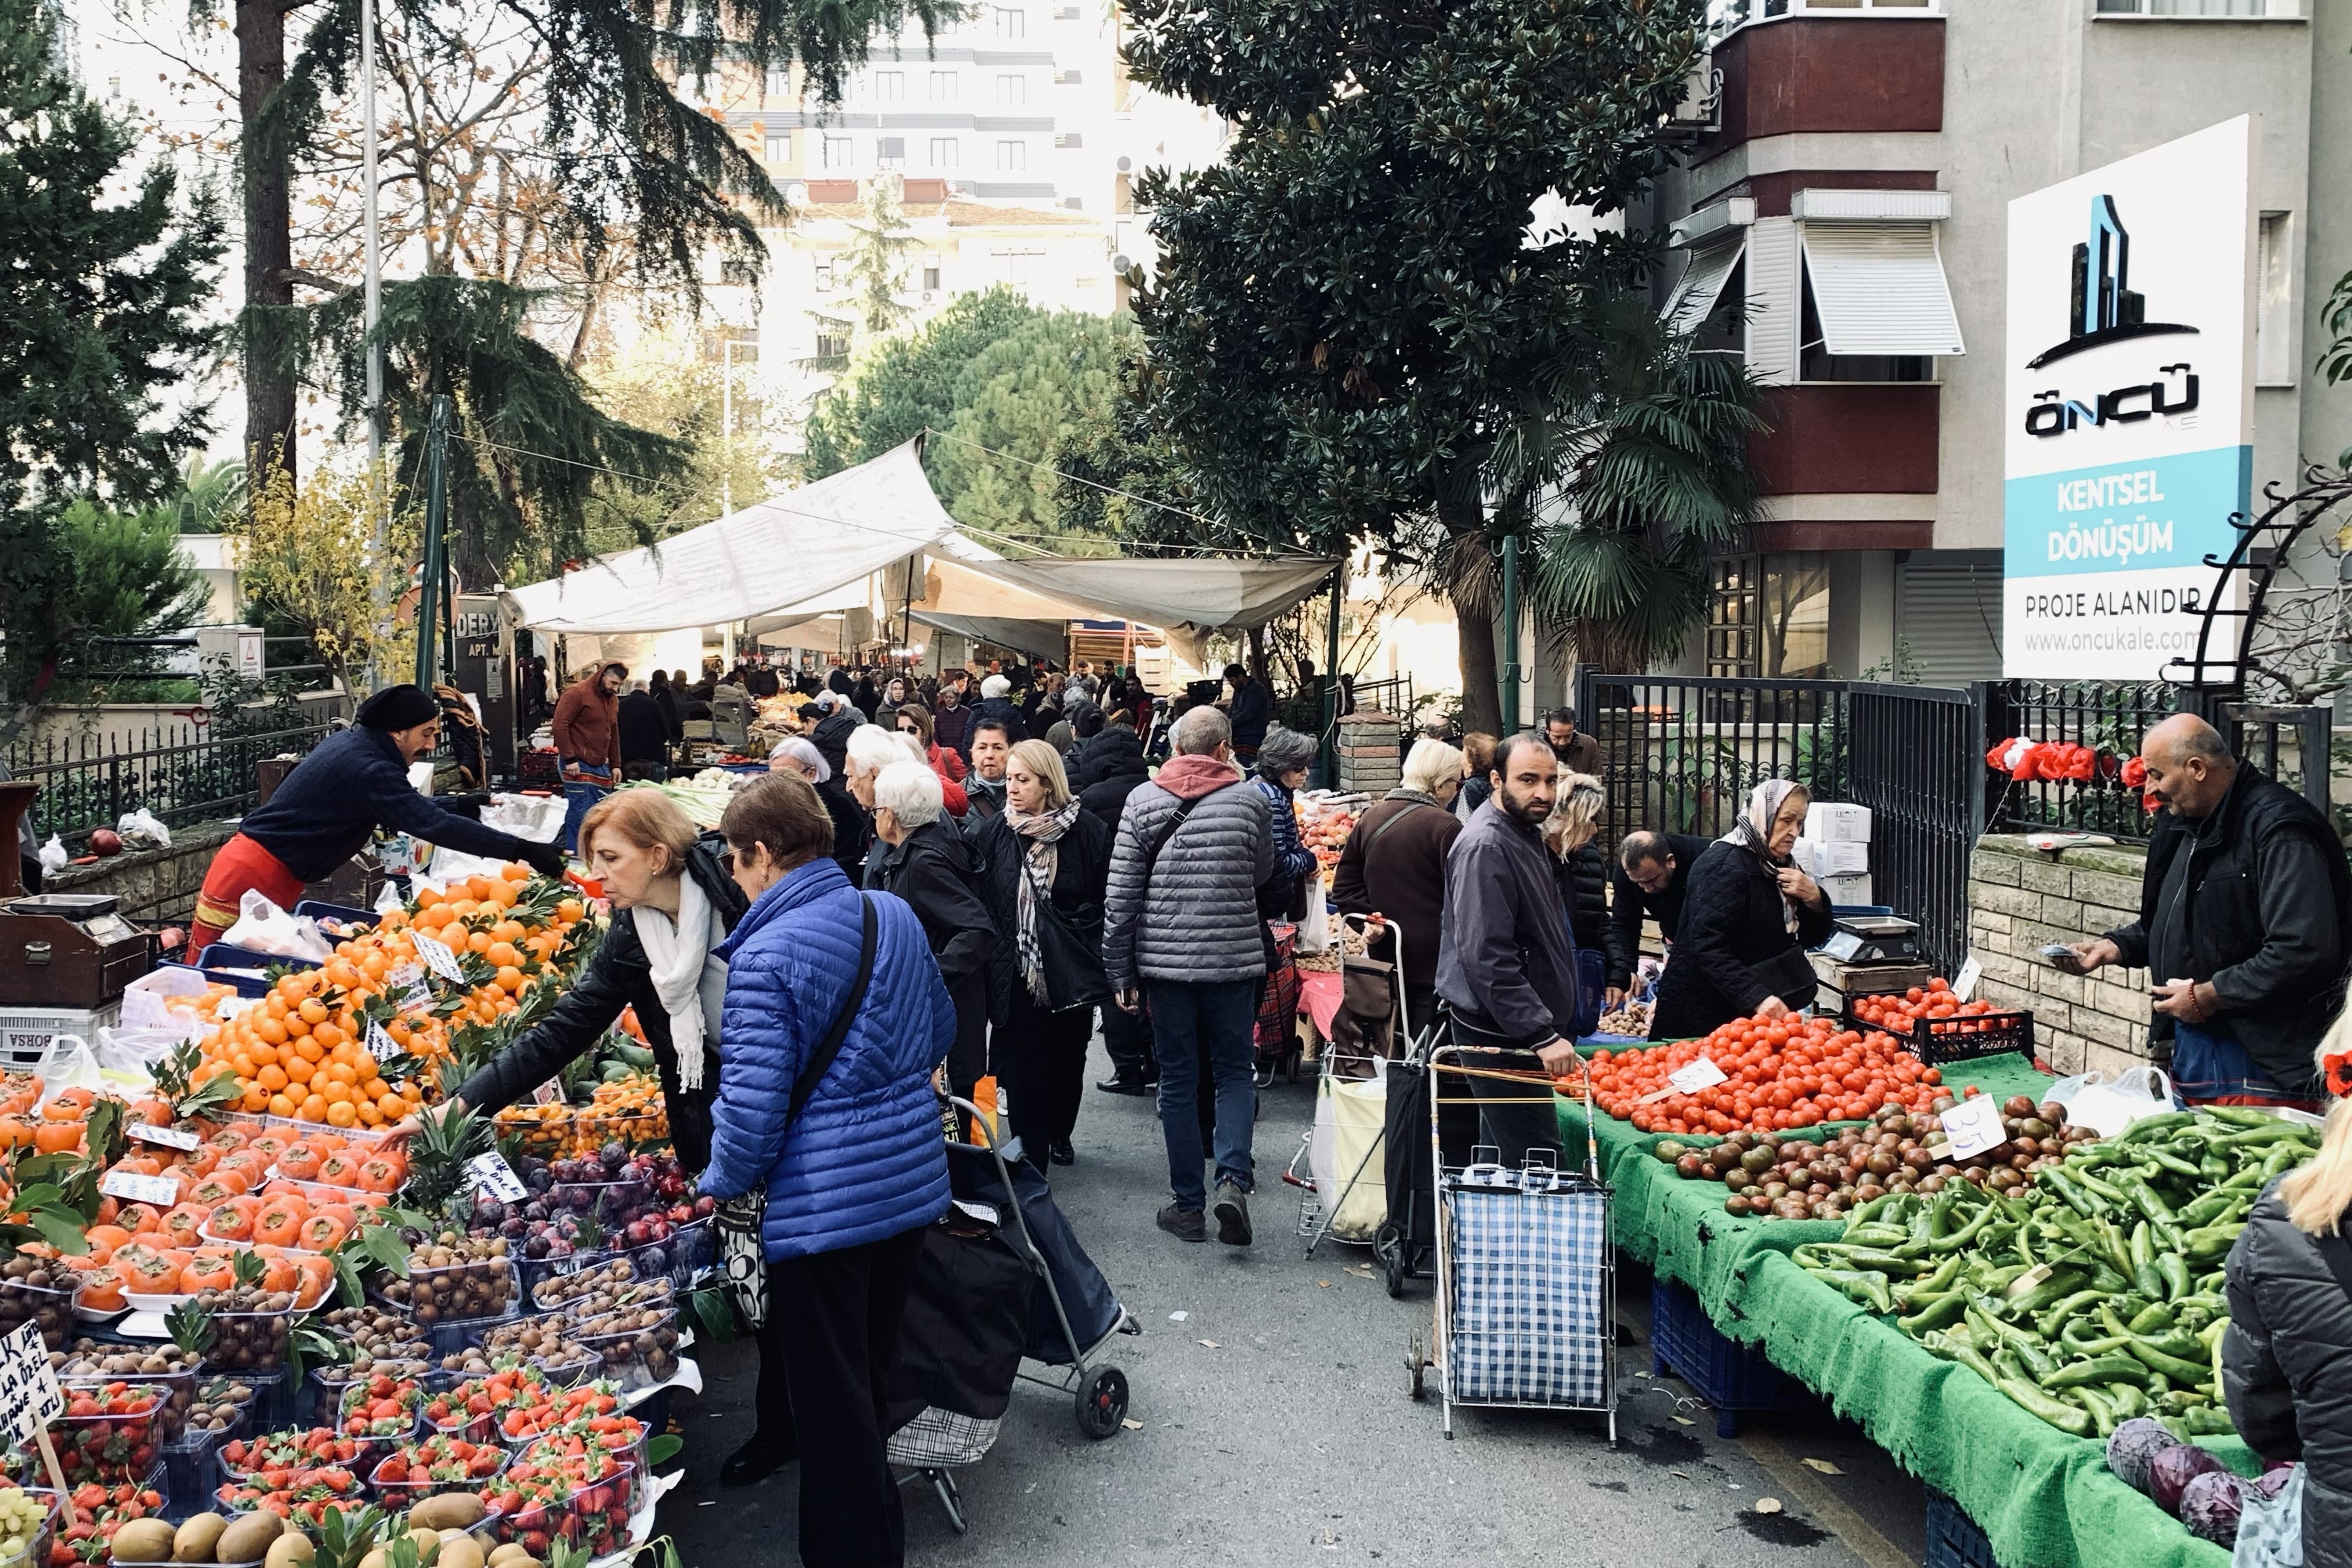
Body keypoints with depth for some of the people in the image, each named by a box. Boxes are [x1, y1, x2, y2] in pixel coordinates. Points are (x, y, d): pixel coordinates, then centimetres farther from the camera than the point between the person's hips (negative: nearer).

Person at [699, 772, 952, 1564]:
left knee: (831, 1395, 7)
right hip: (913, 1179, 7)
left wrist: (719, 1186, -2)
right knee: (872, 1362, 23)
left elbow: (752, 1104, -21)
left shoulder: (765, 955, -20)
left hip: (823, 1200, -7)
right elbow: (941, 1031, 15)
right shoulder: (896, 914, 1)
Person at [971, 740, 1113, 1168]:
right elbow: (981, 901, 3)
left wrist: (1101, 962, -7)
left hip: (1072, 969, 0)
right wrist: (989, 962, -1)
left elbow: (1107, 902, -3)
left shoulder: (1087, 833, -7)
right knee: (1022, 1061, 0)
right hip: (1016, 968, 0)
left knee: (1068, 1056, 14)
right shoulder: (994, 832, -1)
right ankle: (1031, 1149, 11)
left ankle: (1060, 1134, 35)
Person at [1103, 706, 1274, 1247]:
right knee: (1236, 1072, 12)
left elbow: (1120, 893, -4)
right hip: (1233, 959, 0)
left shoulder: (1142, 800, -3)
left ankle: (1188, 1205, 14)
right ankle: (1233, 1178, -8)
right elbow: (1263, 872, 12)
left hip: (1164, 961, 0)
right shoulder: (1249, 800, -4)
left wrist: (1121, 971, 2)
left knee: (1178, 1080, 9)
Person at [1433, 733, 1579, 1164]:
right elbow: (1488, 958, -26)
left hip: (1524, 1030, 10)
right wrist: (1543, 1035, -26)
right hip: (1501, 1037, -10)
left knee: (1501, 1156, 17)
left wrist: (1555, 1027, 23)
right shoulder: (1485, 846, -20)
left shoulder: (1526, 831, 13)